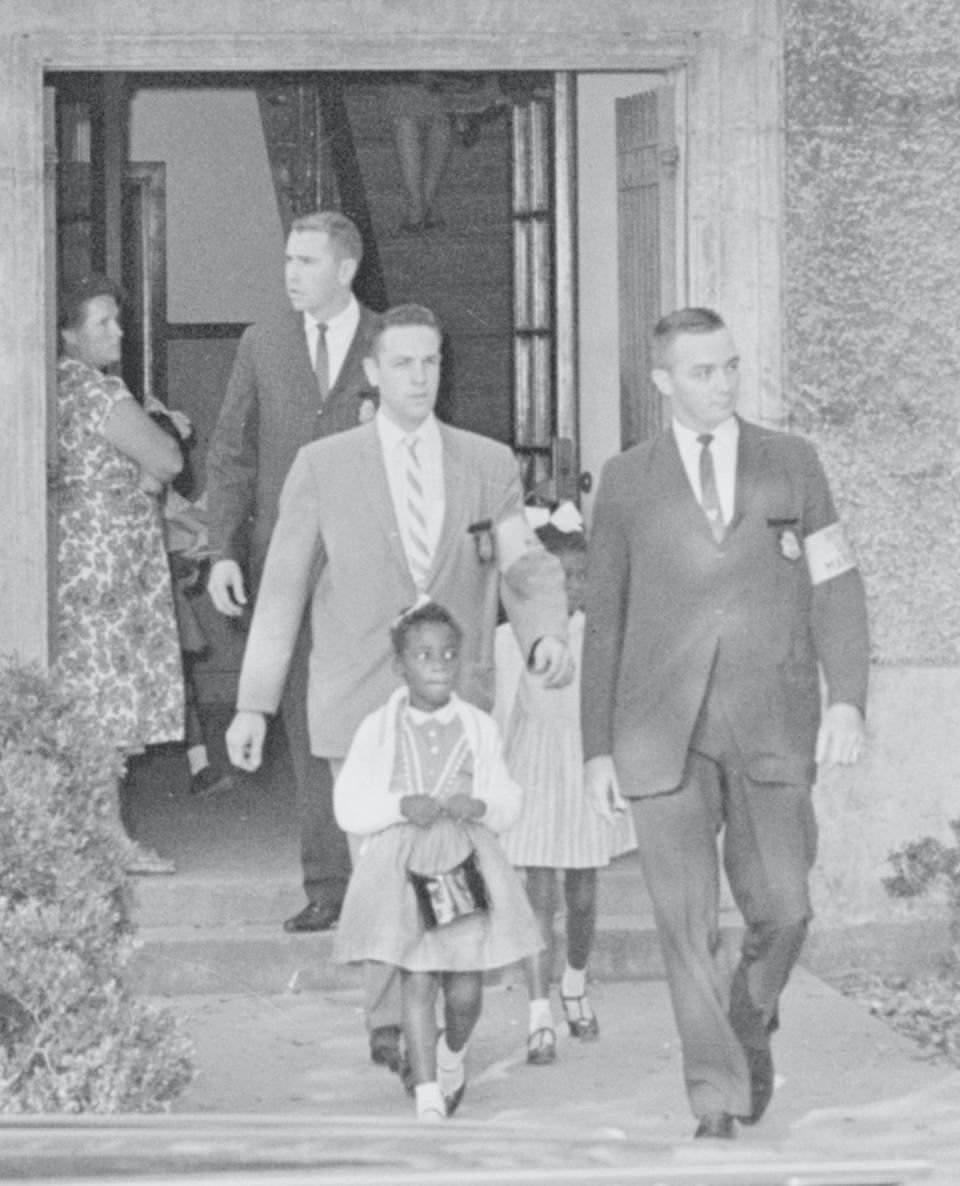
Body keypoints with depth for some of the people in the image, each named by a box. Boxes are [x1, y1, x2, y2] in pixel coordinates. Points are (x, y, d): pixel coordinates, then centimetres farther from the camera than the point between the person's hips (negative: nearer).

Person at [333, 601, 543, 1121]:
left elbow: (508, 799, 9)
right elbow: (348, 806, 0)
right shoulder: (379, 730, 1)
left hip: (466, 863, 2)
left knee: (465, 990, 1)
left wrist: (480, 807, -13)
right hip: (402, 867, -1)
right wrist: (400, 807, -16)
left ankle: (452, 1055, 34)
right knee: (417, 983, -6)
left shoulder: (479, 728, 6)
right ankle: (428, 1098, -1)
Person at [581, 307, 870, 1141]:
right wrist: (598, 745, 7)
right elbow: (605, 619, 10)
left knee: (781, 910, -1)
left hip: (772, 729, 1)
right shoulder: (627, 483, 7)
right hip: (664, 731, 0)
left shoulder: (792, 463, 8)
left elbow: (836, 587, 5)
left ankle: (752, 1024, 29)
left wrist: (848, 699, -8)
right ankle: (718, 1098, 3)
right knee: (688, 922, -5)